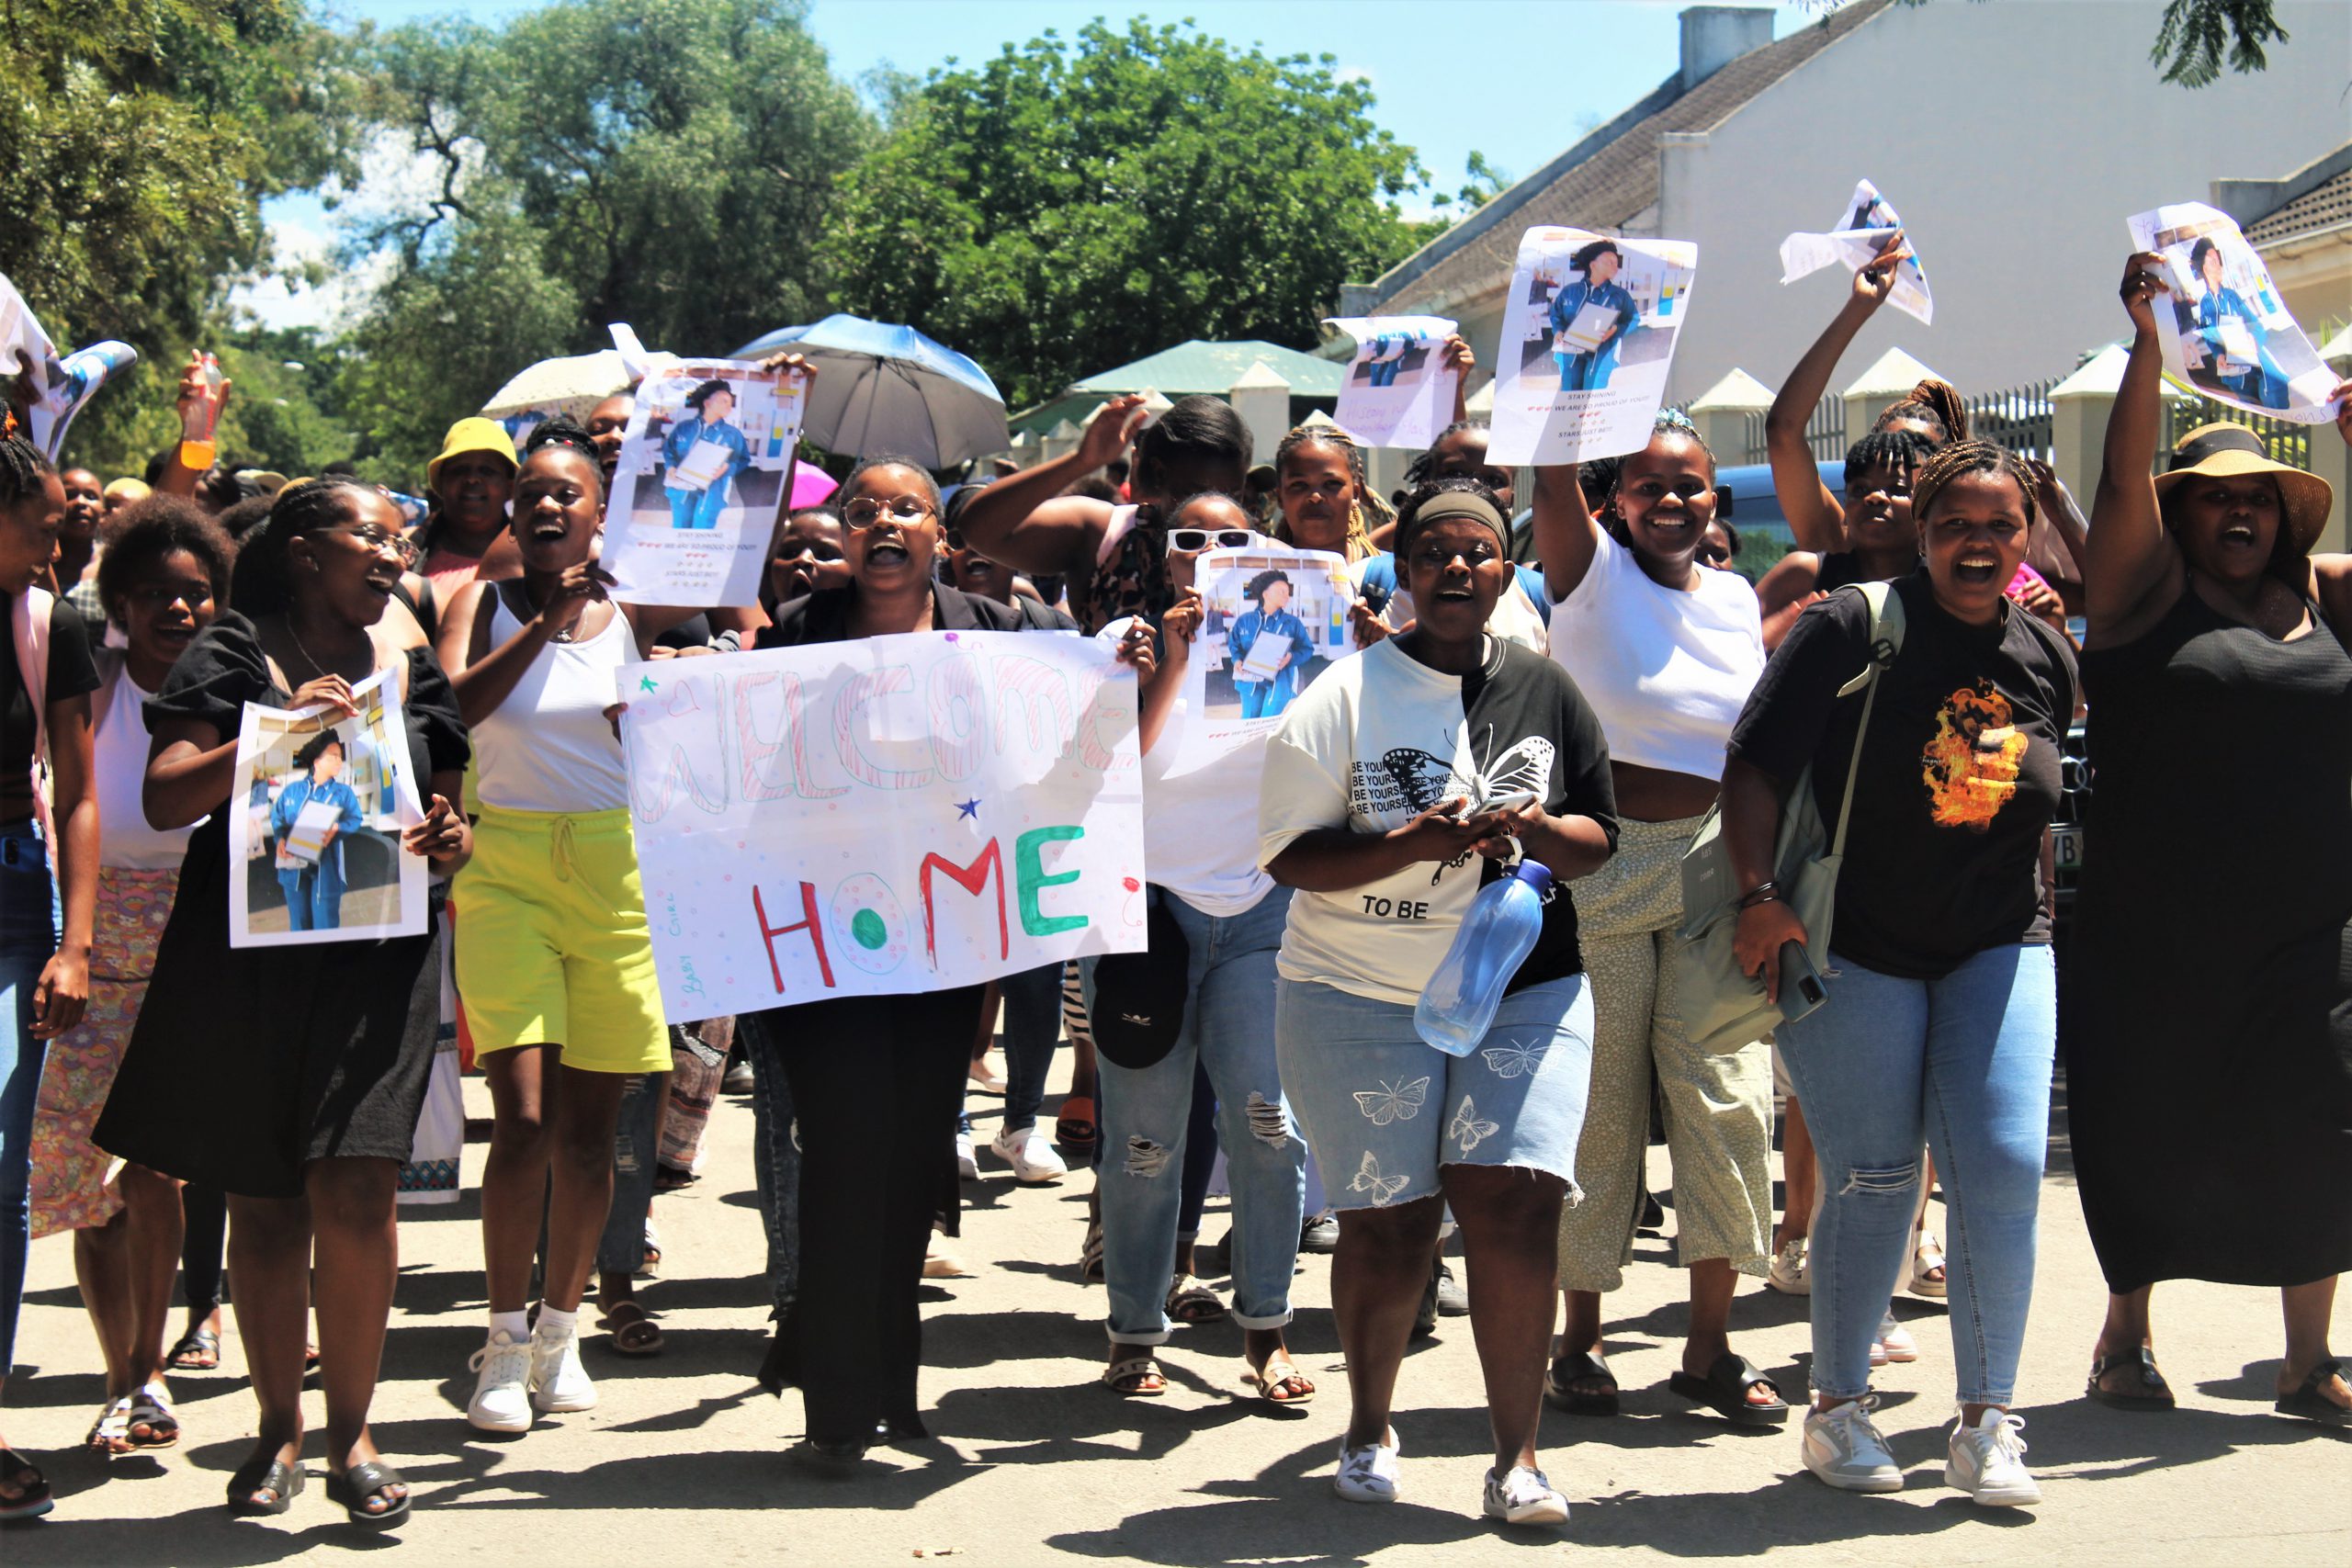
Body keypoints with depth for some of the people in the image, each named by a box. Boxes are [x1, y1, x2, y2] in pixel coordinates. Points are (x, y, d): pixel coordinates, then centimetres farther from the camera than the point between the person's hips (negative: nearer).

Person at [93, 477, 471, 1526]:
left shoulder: (411, 674, 16)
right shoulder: (235, 654, 3)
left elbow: (446, 812, 22)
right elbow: (166, 800, -6)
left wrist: (452, 839, -2)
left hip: (377, 955, 2)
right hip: (244, 954, -2)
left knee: (354, 1189, -11)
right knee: (262, 1200, 3)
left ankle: (351, 1431, 1)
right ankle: (278, 1429, 17)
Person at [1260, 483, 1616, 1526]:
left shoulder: (1547, 692, 7)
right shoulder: (1343, 699, -3)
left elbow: (1599, 837, 11)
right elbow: (1288, 854, -7)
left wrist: (1528, 830, -11)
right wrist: (1414, 844, -21)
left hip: (1524, 990, 2)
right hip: (1361, 999, -1)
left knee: (1513, 1207, -12)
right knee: (1389, 1228, 2)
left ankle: (1517, 1456, -3)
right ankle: (1370, 1425, 26)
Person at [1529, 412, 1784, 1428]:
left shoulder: (1740, 603, 12)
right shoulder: (1593, 573, 1)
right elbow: (1553, 473, -17)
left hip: (1715, 875, 3)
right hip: (1601, 866, -3)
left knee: (1726, 1099, -2)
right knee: (1598, 1103, 0)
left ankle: (1711, 1345, 8)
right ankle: (1579, 1337, 13)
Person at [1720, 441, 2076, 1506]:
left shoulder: (2045, 659, 5)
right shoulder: (1851, 630, -11)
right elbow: (1756, 765, -12)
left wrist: (2023, 902, 15)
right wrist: (1759, 894, -20)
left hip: (1998, 948, 4)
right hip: (1853, 945, -4)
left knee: (2004, 1169, -7)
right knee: (1871, 1177, 0)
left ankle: (1986, 1422, 6)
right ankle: (1838, 1409, 18)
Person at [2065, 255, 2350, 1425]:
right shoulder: (2148, 585, 2)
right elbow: (2123, 474, -10)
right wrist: (2149, 339, -17)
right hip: (2155, 929, -3)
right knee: (2150, 1137, 6)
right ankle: (2125, 1336, 24)